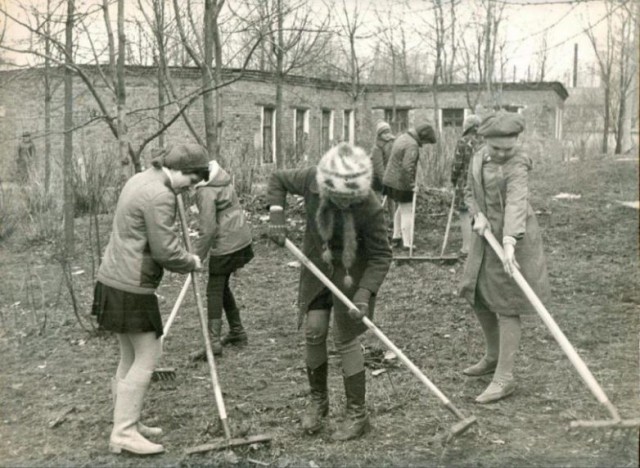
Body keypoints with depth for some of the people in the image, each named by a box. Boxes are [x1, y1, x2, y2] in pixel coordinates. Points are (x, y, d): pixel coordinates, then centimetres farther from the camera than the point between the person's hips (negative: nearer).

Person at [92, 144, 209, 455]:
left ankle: (126, 423, 24)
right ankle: (123, 433, 1)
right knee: (147, 356, -3)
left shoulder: (140, 180, 14)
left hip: (115, 279, 10)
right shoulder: (159, 196, -19)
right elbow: (165, 251, -18)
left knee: (131, 356, 15)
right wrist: (192, 263, 0)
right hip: (131, 288, -10)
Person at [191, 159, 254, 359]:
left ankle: (214, 341, -6)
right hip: (241, 238, 9)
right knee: (222, 285, 19)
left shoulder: (205, 191, -20)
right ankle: (237, 332, 26)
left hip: (225, 244, -9)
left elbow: (208, 229, -22)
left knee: (214, 290, -3)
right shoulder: (220, 174, 6)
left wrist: (196, 257, -15)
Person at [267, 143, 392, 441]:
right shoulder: (312, 181, -20)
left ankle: (357, 414, 14)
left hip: (351, 273, -4)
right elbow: (278, 179, 0)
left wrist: (364, 293, -31)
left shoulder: (370, 208, -29)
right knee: (314, 331, 3)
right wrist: (276, 214, -15)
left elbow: (381, 256, -20)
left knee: (345, 338, -1)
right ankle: (317, 400, 26)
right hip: (317, 267, 4)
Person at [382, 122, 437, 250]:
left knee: (401, 208, 22)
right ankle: (407, 243, 4)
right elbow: (407, 167, -29)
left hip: (390, 180, 9)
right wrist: (411, 185, -19)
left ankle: (396, 237, 27)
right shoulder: (412, 145, -20)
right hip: (402, 183, -9)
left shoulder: (403, 137, 12)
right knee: (407, 212, 0)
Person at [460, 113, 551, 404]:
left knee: (506, 307, -5)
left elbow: (516, 203, -34)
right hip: (487, 237, 8)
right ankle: (493, 357, 37)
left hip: (513, 238, -8)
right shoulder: (479, 158, 4)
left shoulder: (517, 164, -20)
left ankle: (505, 378, 3)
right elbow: (470, 192, 13)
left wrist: (509, 243, -47)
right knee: (477, 296, 16)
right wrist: (477, 216, -9)